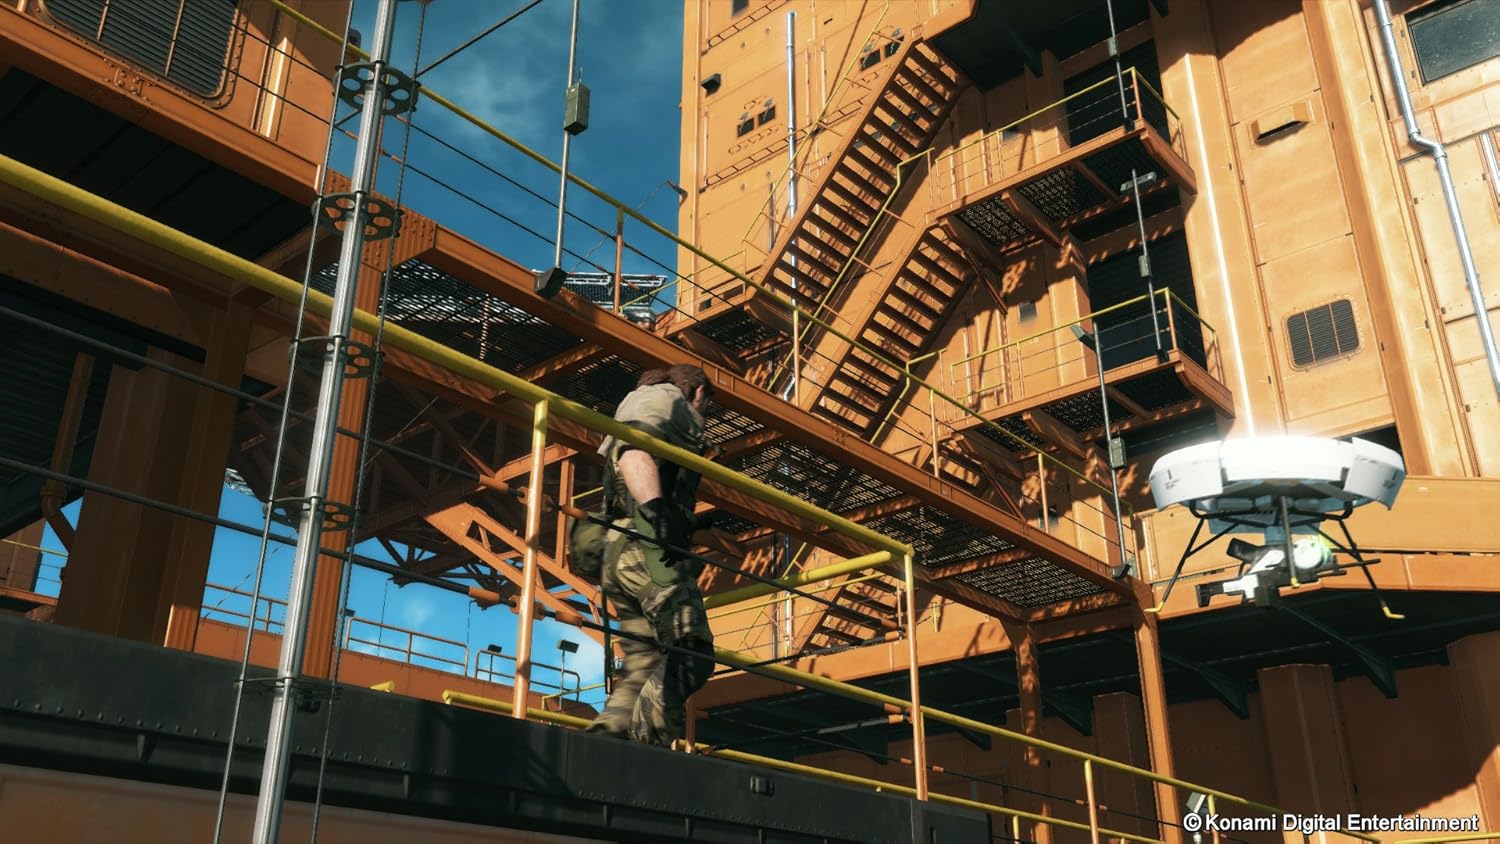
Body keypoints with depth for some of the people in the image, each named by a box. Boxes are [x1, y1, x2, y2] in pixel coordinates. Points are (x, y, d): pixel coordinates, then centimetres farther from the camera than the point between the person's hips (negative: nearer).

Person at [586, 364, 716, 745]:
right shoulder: (665, 397, 9)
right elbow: (634, 452, -13)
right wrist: (653, 507, -28)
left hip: (621, 554, 10)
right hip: (647, 547, -10)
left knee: (643, 666, 2)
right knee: (690, 653, -19)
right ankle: (645, 743, -31)